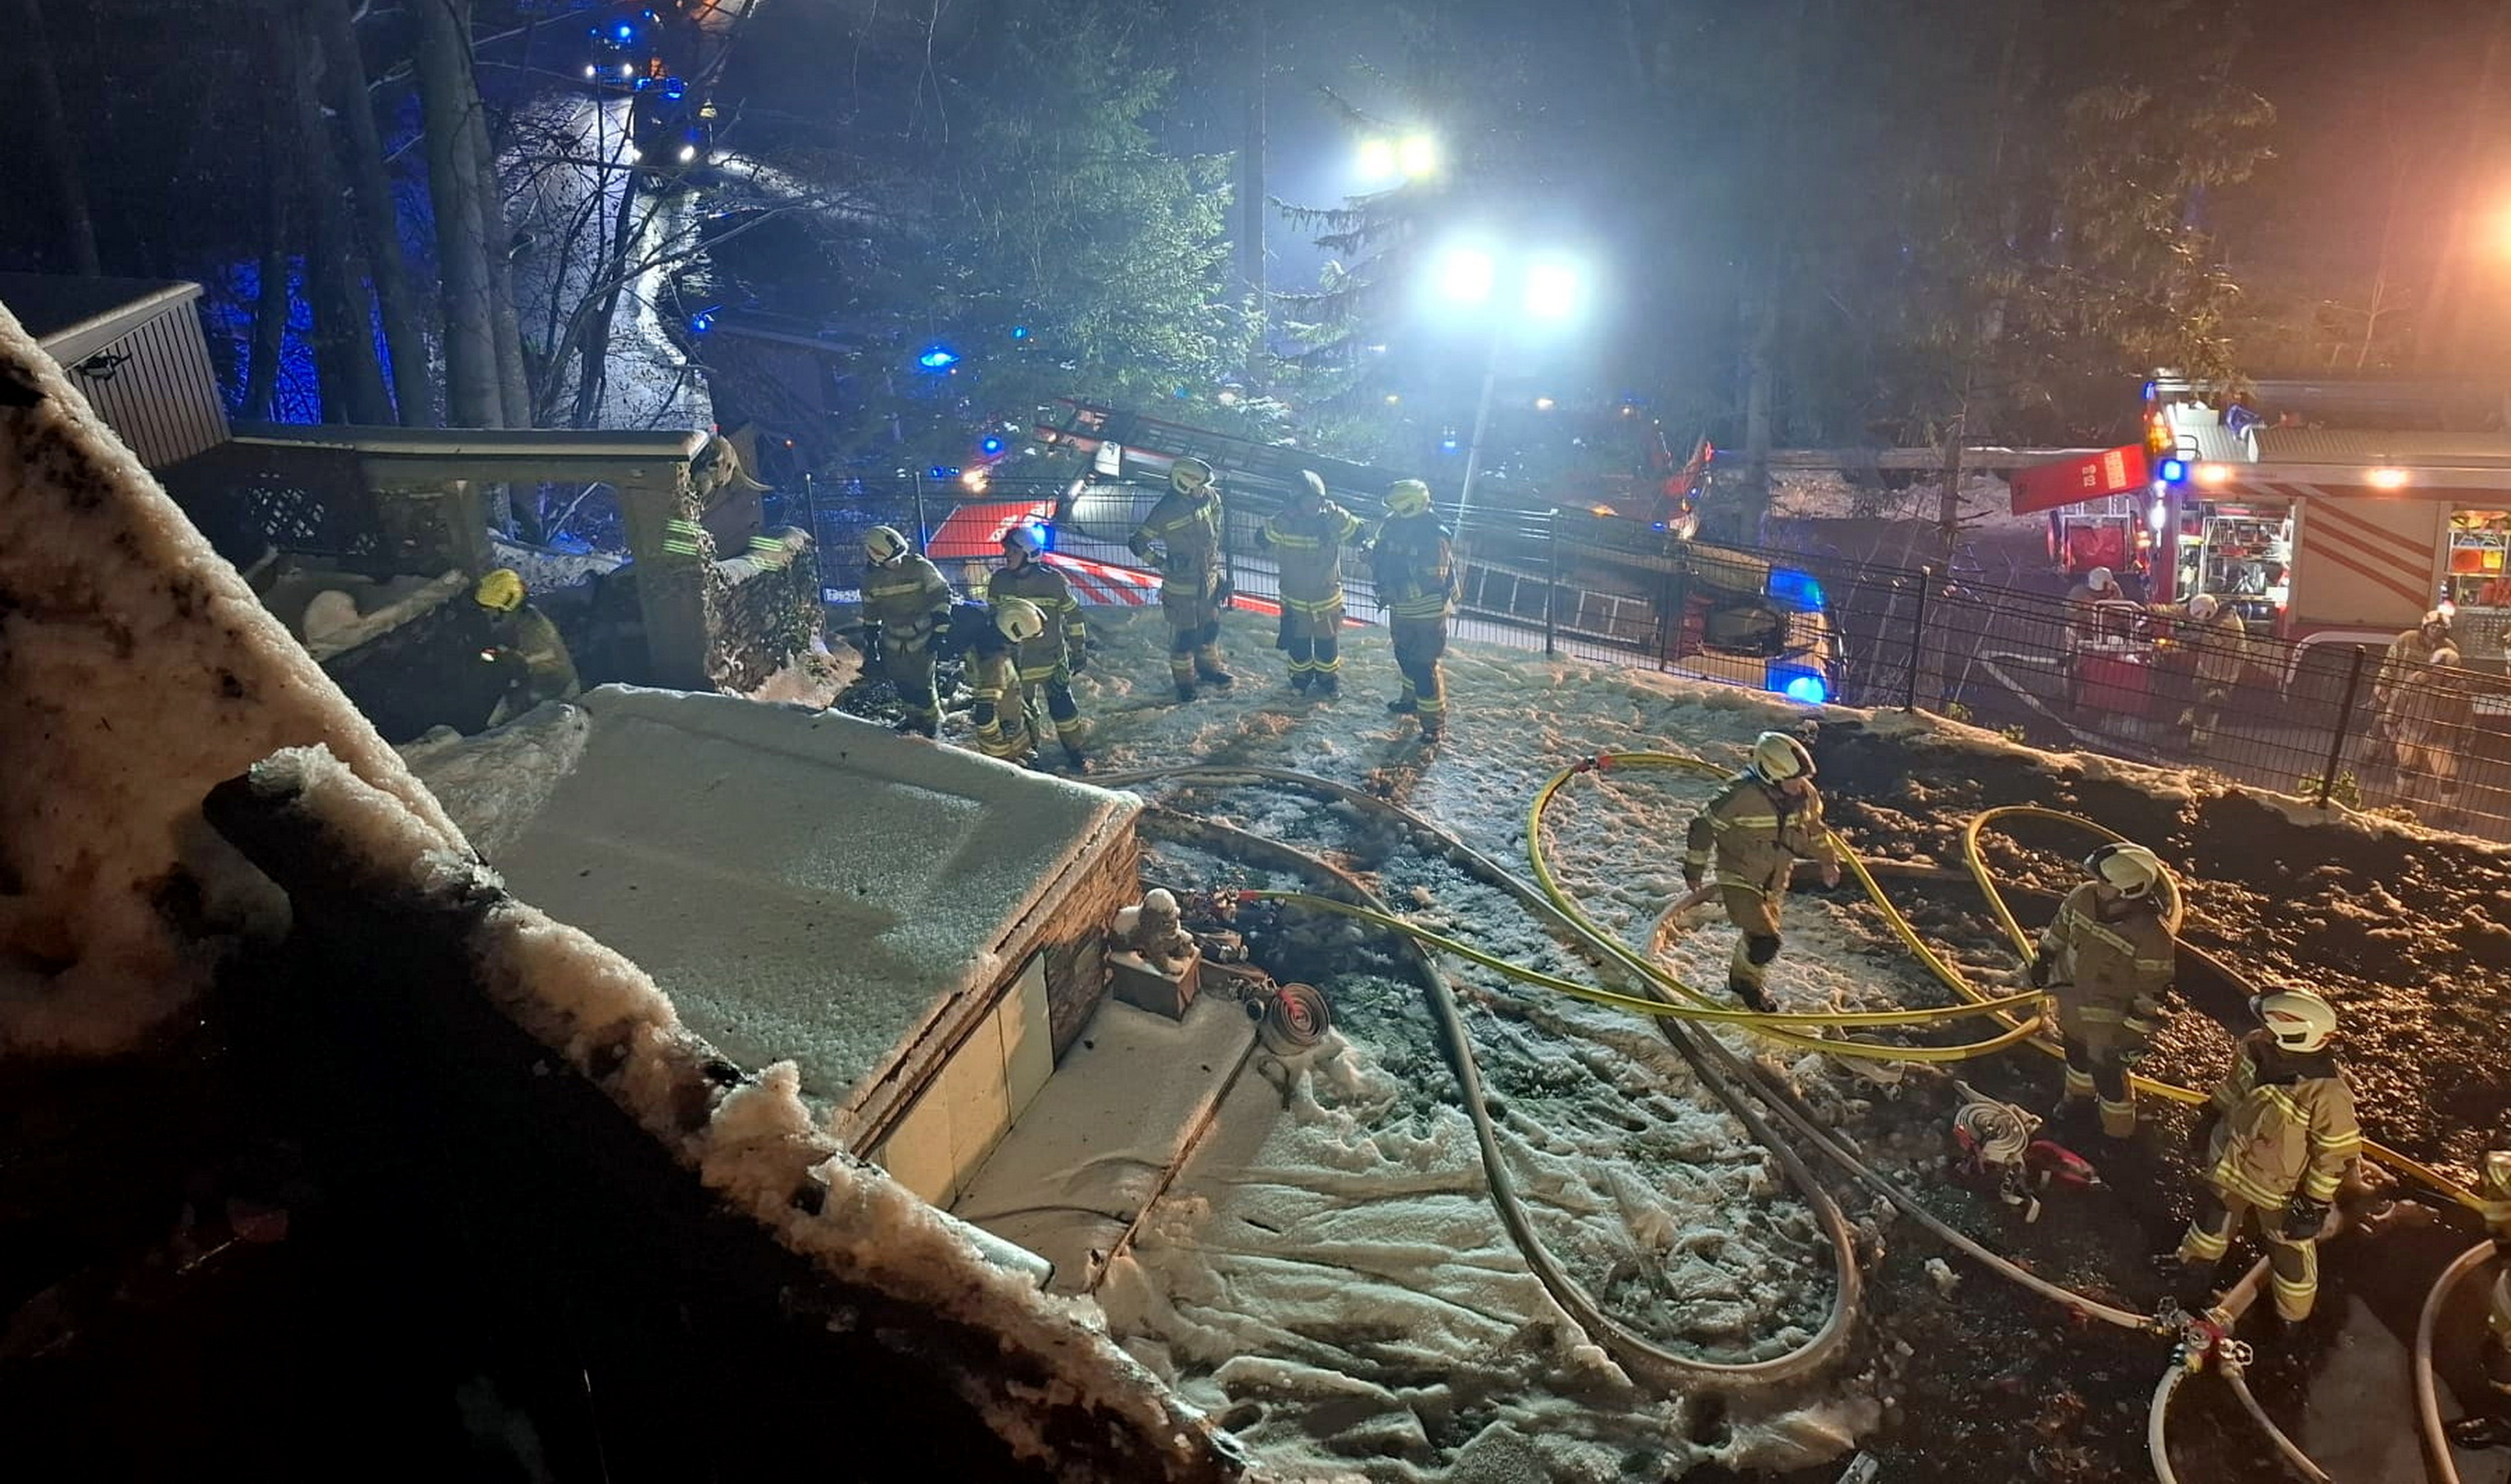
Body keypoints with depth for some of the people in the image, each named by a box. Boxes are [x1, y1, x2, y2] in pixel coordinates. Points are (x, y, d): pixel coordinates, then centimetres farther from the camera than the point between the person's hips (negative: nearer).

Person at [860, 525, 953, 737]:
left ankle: (932, 722, 23)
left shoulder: (920, 568, -18)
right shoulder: (872, 578, -5)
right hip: (893, 640, 4)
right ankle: (912, 717, 38)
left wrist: (939, 632, -12)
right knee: (902, 683, 14)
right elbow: (870, 614, 9)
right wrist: (870, 645, 11)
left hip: (921, 638, -4)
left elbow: (942, 596, -10)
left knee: (922, 685, 0)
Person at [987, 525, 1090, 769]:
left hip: (1051, 658, -3)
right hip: (1013, 660, 3)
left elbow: (1073, 616, -5)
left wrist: (1079, 651, 0)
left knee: (1062, 705, 4)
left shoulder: (1053, 581, -16)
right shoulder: (999, 581, -6)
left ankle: (1074, 749, 23)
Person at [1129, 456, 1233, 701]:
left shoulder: (1209, 497, -9)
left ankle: (1208, 667, 43)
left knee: (1210, 626, 21)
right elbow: (1138, 543, -15)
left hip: (1209, 578, 6)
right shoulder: (1165, 512, -25)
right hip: (1181, 585, -6)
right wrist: (1161, 564, -15)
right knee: (1184, 633, 7)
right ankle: (1184, 680, 26)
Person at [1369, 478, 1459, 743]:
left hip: (1426, 613, -8)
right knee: (1404, 656, 26)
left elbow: (1433, 580, -28)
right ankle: (1412, 699, 49)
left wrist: (1398, 589, -30)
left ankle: (1435, 723, 6)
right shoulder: (1393, 526, -5)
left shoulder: (1433, 538, -27)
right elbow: (1382, 558, 9)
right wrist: (1373, 554, -14)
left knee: (1423, 665, -5)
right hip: (1401, 609, 8)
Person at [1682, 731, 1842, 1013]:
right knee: (1764, 941, -16)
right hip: (1739, 878, -6)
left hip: (1774, 883, 7)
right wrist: (1693, 871, -10)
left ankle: (1740, 979, 46)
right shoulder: (1741, 795, -29)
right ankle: (1747, 980, 14)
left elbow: (1814, 827, 15)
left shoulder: (1805, 794, -9)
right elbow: (1702, 826, -18)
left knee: (1759, 936, 20)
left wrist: (1828, 860, 20)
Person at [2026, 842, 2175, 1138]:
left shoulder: (2152, 936, -34)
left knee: (2106, 1072, 12)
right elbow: (2058, 930, 3)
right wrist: (2041, 962, 12)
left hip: (2109, 1016, -5)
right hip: (2071, 996, 6)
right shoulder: (2083, 897, -19)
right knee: (2075, 1049, 30)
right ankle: (2078, 1092, 60)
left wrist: (2133, 1035, -16)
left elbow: (2152, 994, -22)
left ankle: (2117, 1133, 38)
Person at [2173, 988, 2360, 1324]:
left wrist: (2315, 1204, -17)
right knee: (2214, 1213, 30)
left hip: (2280, 1186, -5)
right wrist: (2214, 1115, 15)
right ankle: (2197, 1258, 60)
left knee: (2290, 1249, 19)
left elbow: (2338, 1154, -24)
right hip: (2231, 1161, 5)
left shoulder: (2328, 1092, -38)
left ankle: (2293, 1316, 46)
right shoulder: (2256, 1047, -22)